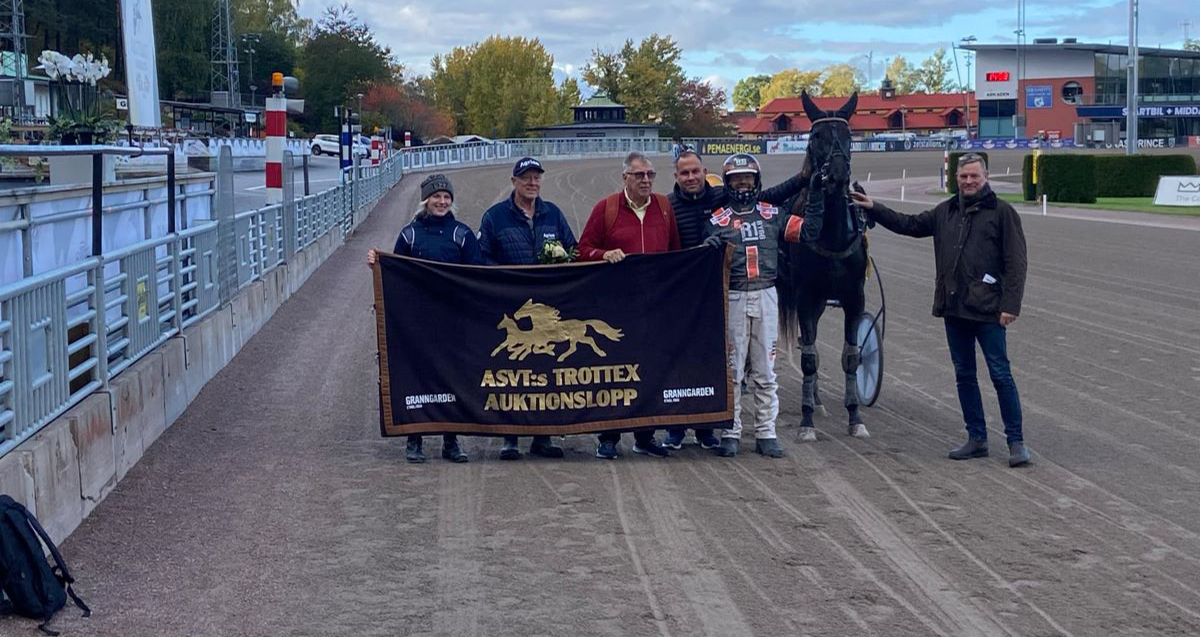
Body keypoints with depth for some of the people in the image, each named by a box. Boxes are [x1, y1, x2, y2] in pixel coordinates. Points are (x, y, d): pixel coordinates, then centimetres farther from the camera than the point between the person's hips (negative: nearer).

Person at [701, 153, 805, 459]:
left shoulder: (772, 215, 11)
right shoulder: (718, 221, 6)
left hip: (766, 297, 2)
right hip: (733, 299, -2)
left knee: (765, 370, 6)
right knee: (731, 368, 1)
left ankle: (766, 432, 12)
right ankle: (730, 432, 7)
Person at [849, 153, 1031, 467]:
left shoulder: (1002, 213, -4)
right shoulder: (946, 211, 14)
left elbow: (1015, 263, -8)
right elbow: (909, 225, 23)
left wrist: (1010, 305, -15)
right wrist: (874, 208, 15)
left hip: (987, 311, -6)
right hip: (954, 309, 6)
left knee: (1001, 375, -5)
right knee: (964, 376, 11)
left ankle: (1016, 441, 2)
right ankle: (976, 438, 20)